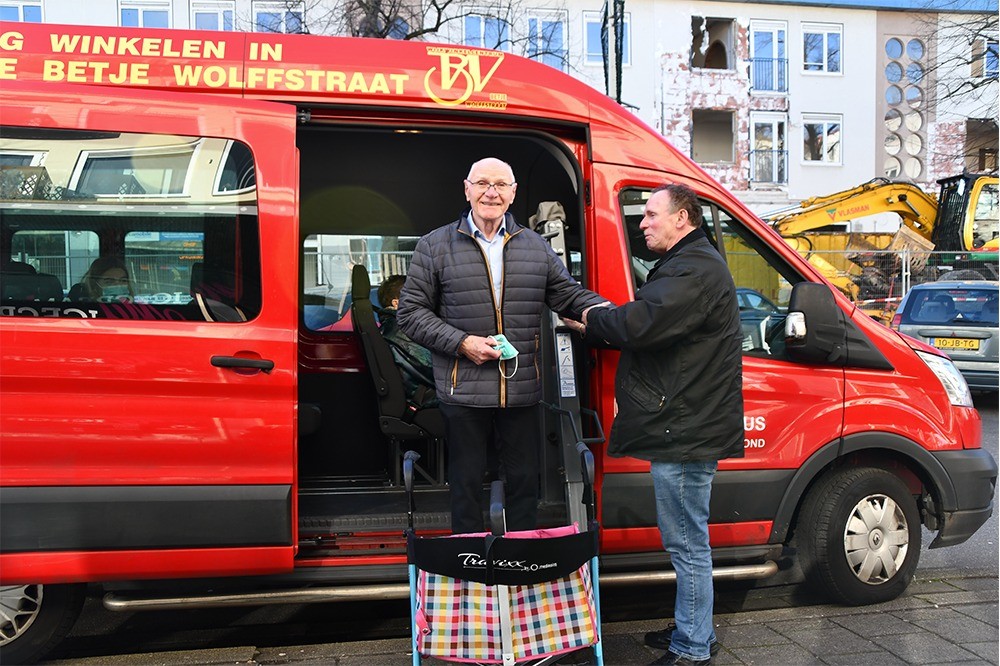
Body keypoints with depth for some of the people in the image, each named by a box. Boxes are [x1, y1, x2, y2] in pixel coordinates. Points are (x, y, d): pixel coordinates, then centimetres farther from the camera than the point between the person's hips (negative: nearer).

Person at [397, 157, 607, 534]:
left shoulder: (536, 247, 11)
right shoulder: (435, 246, 2)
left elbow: (570, 295, 11)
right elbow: (411, 311, 1)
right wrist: (462, 343, -11)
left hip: (522, 392, 3)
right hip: (463, 392, -2)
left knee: (524, 482, 13)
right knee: (466, 485, 9)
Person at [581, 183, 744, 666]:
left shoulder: (694, 269, -15)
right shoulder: (689, 265, 23)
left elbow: (641, 323, -27)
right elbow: (650, 328, 22)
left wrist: (592, 320, -8)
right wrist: (600, 327, 6)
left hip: (686, 430, -11)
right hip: (683, 425, 11)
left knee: (687, 543, -2)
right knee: (686, 540, 19)